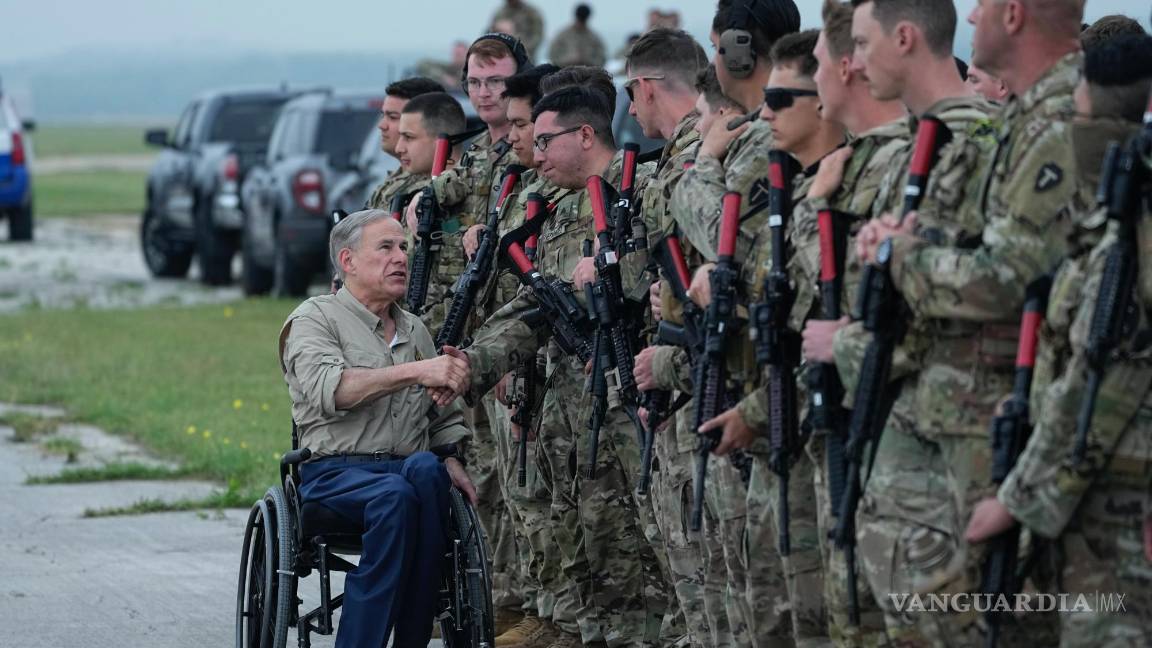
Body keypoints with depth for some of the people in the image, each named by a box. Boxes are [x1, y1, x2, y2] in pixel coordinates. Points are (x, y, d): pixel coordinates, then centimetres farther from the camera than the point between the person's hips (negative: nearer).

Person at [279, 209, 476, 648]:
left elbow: (445, 417, 32)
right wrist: (417, 371, -25)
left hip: (409, 469, 5)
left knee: (425, 470, -33)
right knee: (394, 493, -38)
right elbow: (329, 389, -17)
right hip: (336, 472, -5)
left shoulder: (414, 330, 24)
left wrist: (452, 462, 10)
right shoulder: (314, 319, 4)